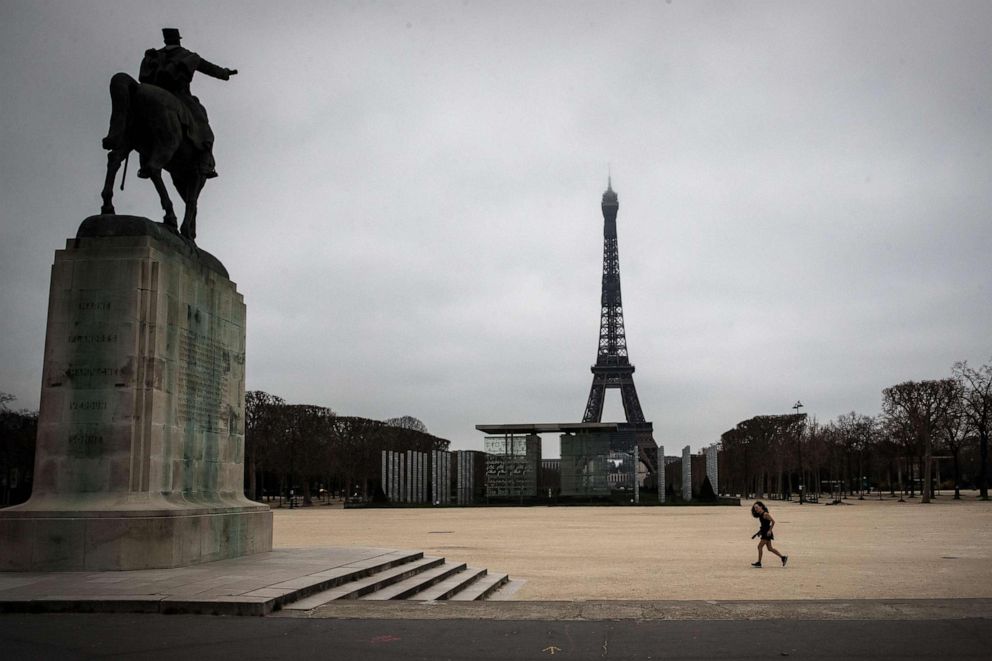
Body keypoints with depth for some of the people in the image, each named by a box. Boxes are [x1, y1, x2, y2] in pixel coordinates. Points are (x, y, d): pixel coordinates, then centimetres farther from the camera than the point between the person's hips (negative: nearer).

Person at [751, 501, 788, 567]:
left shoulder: (765, 514, -16)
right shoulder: (760, 515, 11)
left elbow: (773, 521, -18)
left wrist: (769, 530, -20)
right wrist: (759, 532, 18)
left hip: (767, 533, -10)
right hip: (764, 533, 10)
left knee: (760, 546, -8)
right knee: (770, 548, 13)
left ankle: (759, 563, -3)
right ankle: (783, 557, 22)